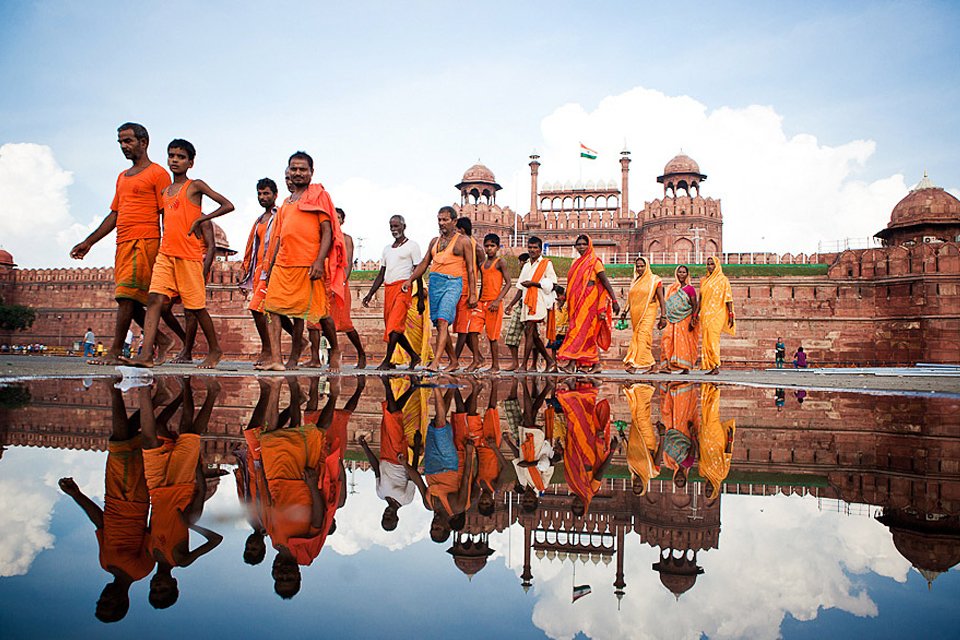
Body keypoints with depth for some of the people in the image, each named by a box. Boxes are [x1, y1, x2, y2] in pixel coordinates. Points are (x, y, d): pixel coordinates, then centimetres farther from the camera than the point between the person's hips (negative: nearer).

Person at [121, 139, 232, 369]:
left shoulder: (196, 186, 1)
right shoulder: (165, 192, 19)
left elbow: (228, 206, -4)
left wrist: (200, 219, -9)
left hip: (190, 255, -5)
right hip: (165, 253, 5)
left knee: (196, 306, 0)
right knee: (155, 300, -9)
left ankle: (215, 350, 17)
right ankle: (146, 354, -15)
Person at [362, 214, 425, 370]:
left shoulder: (412, 246, 3)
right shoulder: (387, 249, 21)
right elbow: (381, 274, 22)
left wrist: (420, 299, -7)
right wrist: (370, 294, 14)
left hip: (403, 288, -7)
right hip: (388, 289, 7)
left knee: (394, 324, -17)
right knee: (391, 326, 7)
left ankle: (387, 361, -17)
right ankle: (414, 356, 19)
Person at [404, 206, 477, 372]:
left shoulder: (463, 241, 4)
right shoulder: (434, 241, 20)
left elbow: (471, 269, 2)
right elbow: (424, 263, 20)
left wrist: (472, 294, -3)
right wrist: (410, 280, 5)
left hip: (453, 283, -6)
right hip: (434, 282, 6)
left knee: (443, 321, -21)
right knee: (438, 324, 5)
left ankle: (436, 362, -27)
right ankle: (454, 361, 17)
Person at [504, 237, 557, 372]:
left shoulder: (547, 264, 2)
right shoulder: (526, 266, 22)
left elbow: (552, 284, -6)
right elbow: (520, 288, 20)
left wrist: (533, 283, -12)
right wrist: (511, 305, 13)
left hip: (539, 302, -7)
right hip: (527, 302, 7)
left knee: (529, 331, -15)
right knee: (534, 334, 6)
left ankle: (524, 365, -16)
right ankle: (550, 361, 19)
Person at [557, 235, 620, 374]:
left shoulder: (594, 261, -5)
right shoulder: (576, 262, 16)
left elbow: (606, 282, -9)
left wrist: (614, 301, -14)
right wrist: (564, 299, 18)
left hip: (589, 300, -7)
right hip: (578, 301, 7)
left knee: (581, 329, -11)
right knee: (589, 332, 7)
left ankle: (572, 362, -14)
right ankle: (595, 364, 11)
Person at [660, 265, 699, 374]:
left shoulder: (690, 288, 1)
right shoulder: (671, 288, 13)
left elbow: (695, 305, -3)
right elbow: (667, 304, 15)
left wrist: (693, 320, -13)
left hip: (685, 319, -4)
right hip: (673, 320, 4)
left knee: (683, 342, -4)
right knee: (668, 340, -8)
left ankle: (686, 367, 2)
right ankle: (668, 366, -8)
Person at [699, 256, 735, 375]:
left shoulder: (722, 280, 1)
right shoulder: (703, 280, 17)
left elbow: (728, 298, -4)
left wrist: (730, 314, -10)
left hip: (716, 313, -6)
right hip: (705, 314, 6)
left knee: (713, 339, -13)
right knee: (707, 340, 4)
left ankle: (716, 366, -13)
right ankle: (711, 366, 8)